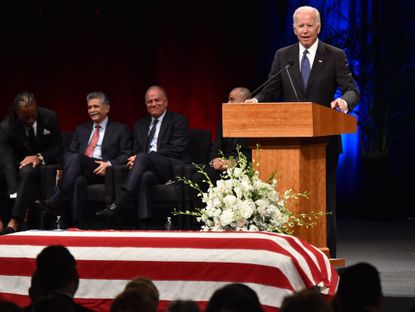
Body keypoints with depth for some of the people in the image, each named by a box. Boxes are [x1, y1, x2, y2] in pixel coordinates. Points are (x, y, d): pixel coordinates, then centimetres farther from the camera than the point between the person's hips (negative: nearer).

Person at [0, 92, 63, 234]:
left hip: (45, 163, -1)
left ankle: (14, 222, -42)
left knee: (28, 171, -36)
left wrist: (40, 157, -22)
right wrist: (14, 194, -37)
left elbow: (57, 147, -1)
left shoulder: (49, 117, -11)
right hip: (20, 165, 1)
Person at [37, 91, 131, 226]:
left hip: (101, 173, -4)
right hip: (81, 172, 4)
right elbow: (70, 153, 22)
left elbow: (126, 155, 6)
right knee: (78, 182, -36)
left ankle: (56, 200, -44)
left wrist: (109, 164, -15)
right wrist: (69, 166, -4)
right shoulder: (81, 129, 31)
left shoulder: (120, 129, 17)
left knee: (77, 158, -35)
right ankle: (76, 223, -45)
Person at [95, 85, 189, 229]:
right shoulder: (140, 125, 24)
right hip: (149, 169, 4)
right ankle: (143, 225, -46)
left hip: (173, 167, -4)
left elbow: (176, 149, -7)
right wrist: (135, 160, -10)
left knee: (143, 158, -33)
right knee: (145, 177, -35)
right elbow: (136, 151, 20)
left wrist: (139, 158, -14)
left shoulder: (178, 121, 5)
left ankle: (117, 205, -43)